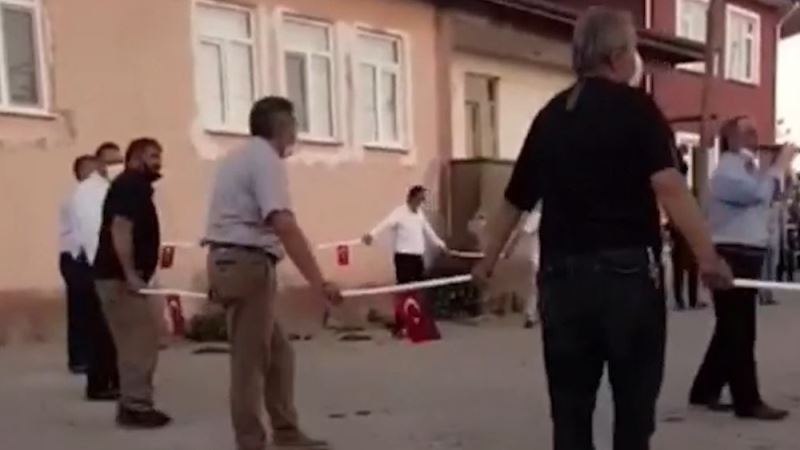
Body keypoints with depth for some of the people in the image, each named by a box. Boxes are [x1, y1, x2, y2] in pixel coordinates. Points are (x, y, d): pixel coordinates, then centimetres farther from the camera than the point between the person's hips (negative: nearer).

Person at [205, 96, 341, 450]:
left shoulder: (241, 158, 19)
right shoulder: (265, 159, -13)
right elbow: (284, 225, -27)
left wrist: (219, 277, 35)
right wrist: (318, 282, -32)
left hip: (228, 260, 10)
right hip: (248, 263, -10)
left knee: (277, 353, 16)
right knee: (250, 360, -3)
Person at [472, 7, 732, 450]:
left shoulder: (550, 116, 12)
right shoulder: (635, 108, -2)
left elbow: (516, 198, 18)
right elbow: (668, 185, -18)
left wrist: (488, 260, 29)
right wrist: (708, 256, -20)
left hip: (562, 275, 4)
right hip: (626, 271, -4)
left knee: (570, 407, 9)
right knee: (634, 404, 8)